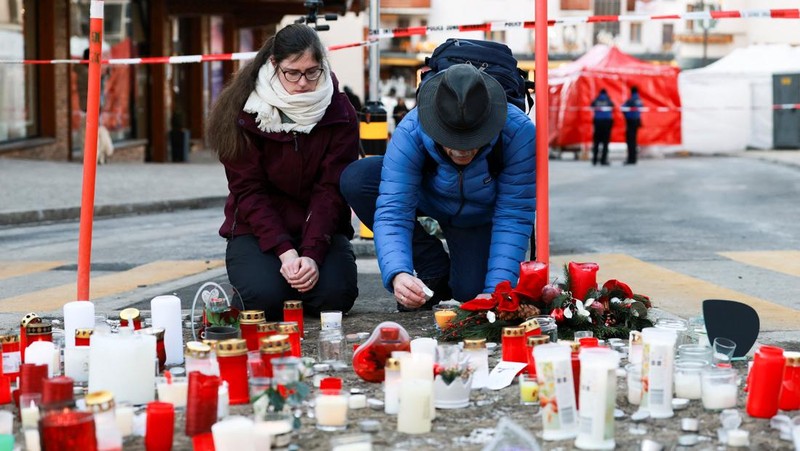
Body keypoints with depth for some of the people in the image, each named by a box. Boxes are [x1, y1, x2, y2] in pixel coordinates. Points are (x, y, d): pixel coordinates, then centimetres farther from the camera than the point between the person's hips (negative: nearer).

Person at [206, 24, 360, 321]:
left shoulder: (339, 112, -7)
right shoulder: (243, 111, -10)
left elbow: (331, 190, -11)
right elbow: (249, 191, -11)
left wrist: (313, 253, -24)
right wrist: (284, 251, -23)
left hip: (319, 228, 1)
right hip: (257, 228, -1)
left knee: (335, 295, -25)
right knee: (266, 297, -26)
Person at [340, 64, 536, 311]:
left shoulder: (519, 132, -35)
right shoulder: (410, 133, -35)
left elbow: (513, 217, -29)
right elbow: (392, 211, -37)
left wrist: (496, 290, -36)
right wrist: (398, 274, -54)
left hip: (480, 217, -2)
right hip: (428, 199, 2)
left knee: (472, 292, -28)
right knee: (355, 180, -26)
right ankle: (434, 271, -8)